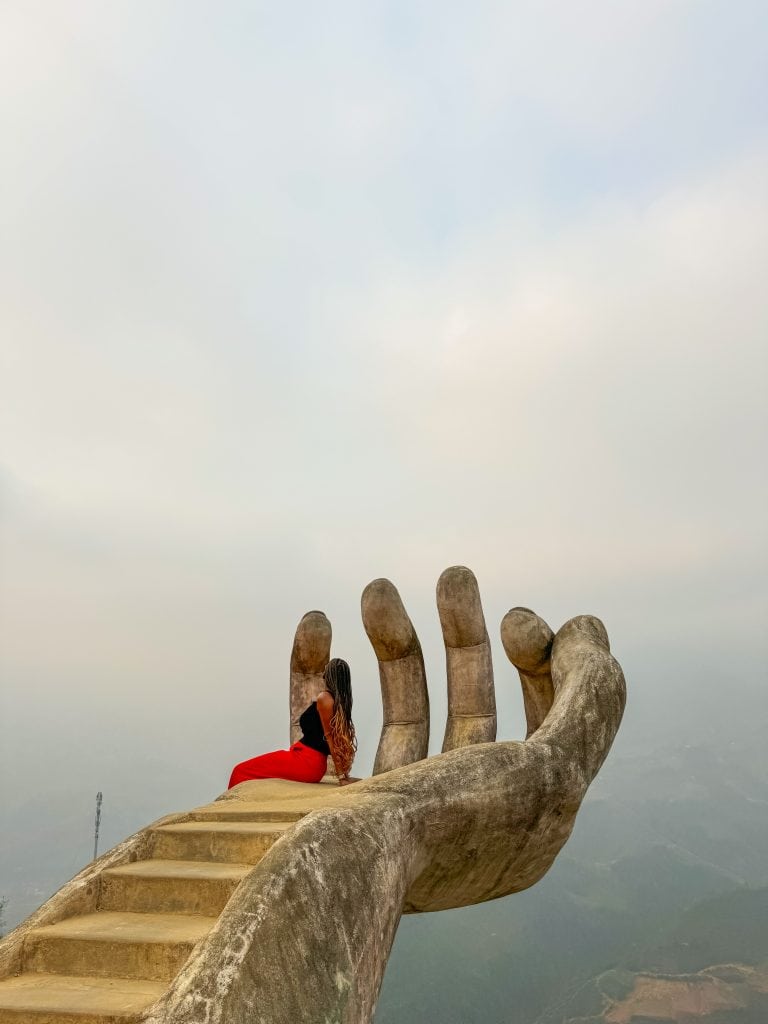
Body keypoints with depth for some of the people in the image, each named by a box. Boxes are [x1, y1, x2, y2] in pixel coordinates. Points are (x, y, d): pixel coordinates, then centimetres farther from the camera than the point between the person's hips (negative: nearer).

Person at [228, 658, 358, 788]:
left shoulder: (324, 698, -14)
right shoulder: (340, 700, 9)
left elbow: (330, 737, -15)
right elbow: (341, 740, 13)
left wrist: (341, 776, -14)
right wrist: (344, 775, 16)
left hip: (305, 761, -9)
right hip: (316, 765, 9)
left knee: (241, 771, -3)